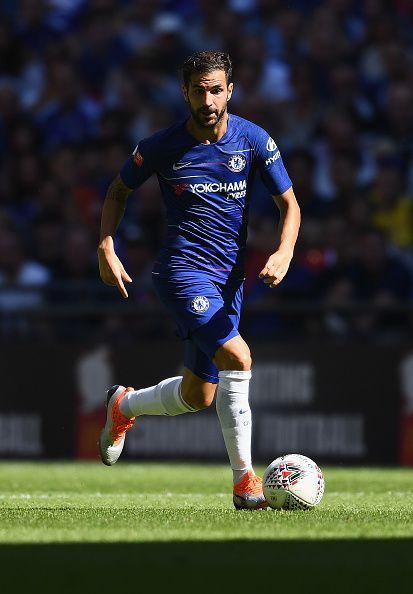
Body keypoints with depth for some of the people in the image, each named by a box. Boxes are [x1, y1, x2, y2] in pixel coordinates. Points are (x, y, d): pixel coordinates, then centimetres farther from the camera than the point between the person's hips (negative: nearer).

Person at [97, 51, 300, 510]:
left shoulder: (253, 140, -2)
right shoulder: (162, 147, -7)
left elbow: (288, 204, 4)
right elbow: (119, 190, 10)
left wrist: (283, 252, -15)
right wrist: (106, 248, -2)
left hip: (229, 277, 5)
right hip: (183, 270, -5)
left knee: (198, 397, 11)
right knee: (237, 359, -26)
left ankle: (124, 406, 42)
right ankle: (244, 481, -20)